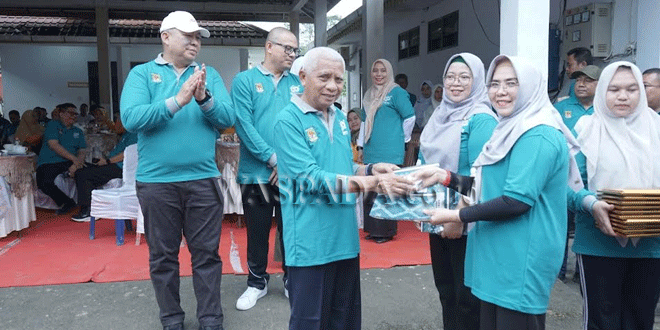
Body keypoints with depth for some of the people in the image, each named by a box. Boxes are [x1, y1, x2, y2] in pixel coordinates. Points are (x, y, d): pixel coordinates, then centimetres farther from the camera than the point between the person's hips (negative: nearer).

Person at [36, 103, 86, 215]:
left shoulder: (78, 132, 19)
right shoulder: (52, 125, 6)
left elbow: (82, 151, 7)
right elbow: (54, 145, -10)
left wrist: (76, 164, -17)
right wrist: (73, 158, -21)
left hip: (69, 163, 3)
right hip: (49, 162, -3)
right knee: (44, 183, -31)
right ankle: (66, 202, -8)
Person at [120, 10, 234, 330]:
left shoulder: (209, 74, 7)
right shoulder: (142, 73, 2)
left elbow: (228, 118, -3)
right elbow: (131, 118, -13)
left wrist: (204, 98, -21)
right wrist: (177, 100, -22)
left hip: (203, 179, 1)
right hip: (156, 180, -1)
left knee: (207, 254, 7)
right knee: (163, 256, 11)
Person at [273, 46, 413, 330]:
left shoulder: (339, 118, 11)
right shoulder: (288, 121, -12)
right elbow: (311, 178, -21)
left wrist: (371, 169, 0)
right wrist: (372, 183, -25)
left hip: (345, 239, 7)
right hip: (311, 244, -7)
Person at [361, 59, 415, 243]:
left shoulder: (396, 92, -4)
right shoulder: (369, 95, 17)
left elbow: (410, 117, -4)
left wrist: (402, 138, 2)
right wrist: (363, 145, 19)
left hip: (389, 153, -7)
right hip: (371, 153, 7)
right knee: (370, 193, 10)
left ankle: (387, 232, 6)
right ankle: (373, 229, 20)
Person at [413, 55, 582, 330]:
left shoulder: (538, 135, -16)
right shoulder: (511, 130, 16)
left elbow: (517, 200, -24)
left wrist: (456, 216, -17)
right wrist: (445, 176, 5)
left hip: (522, 263, -9)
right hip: (497, 257, 10)